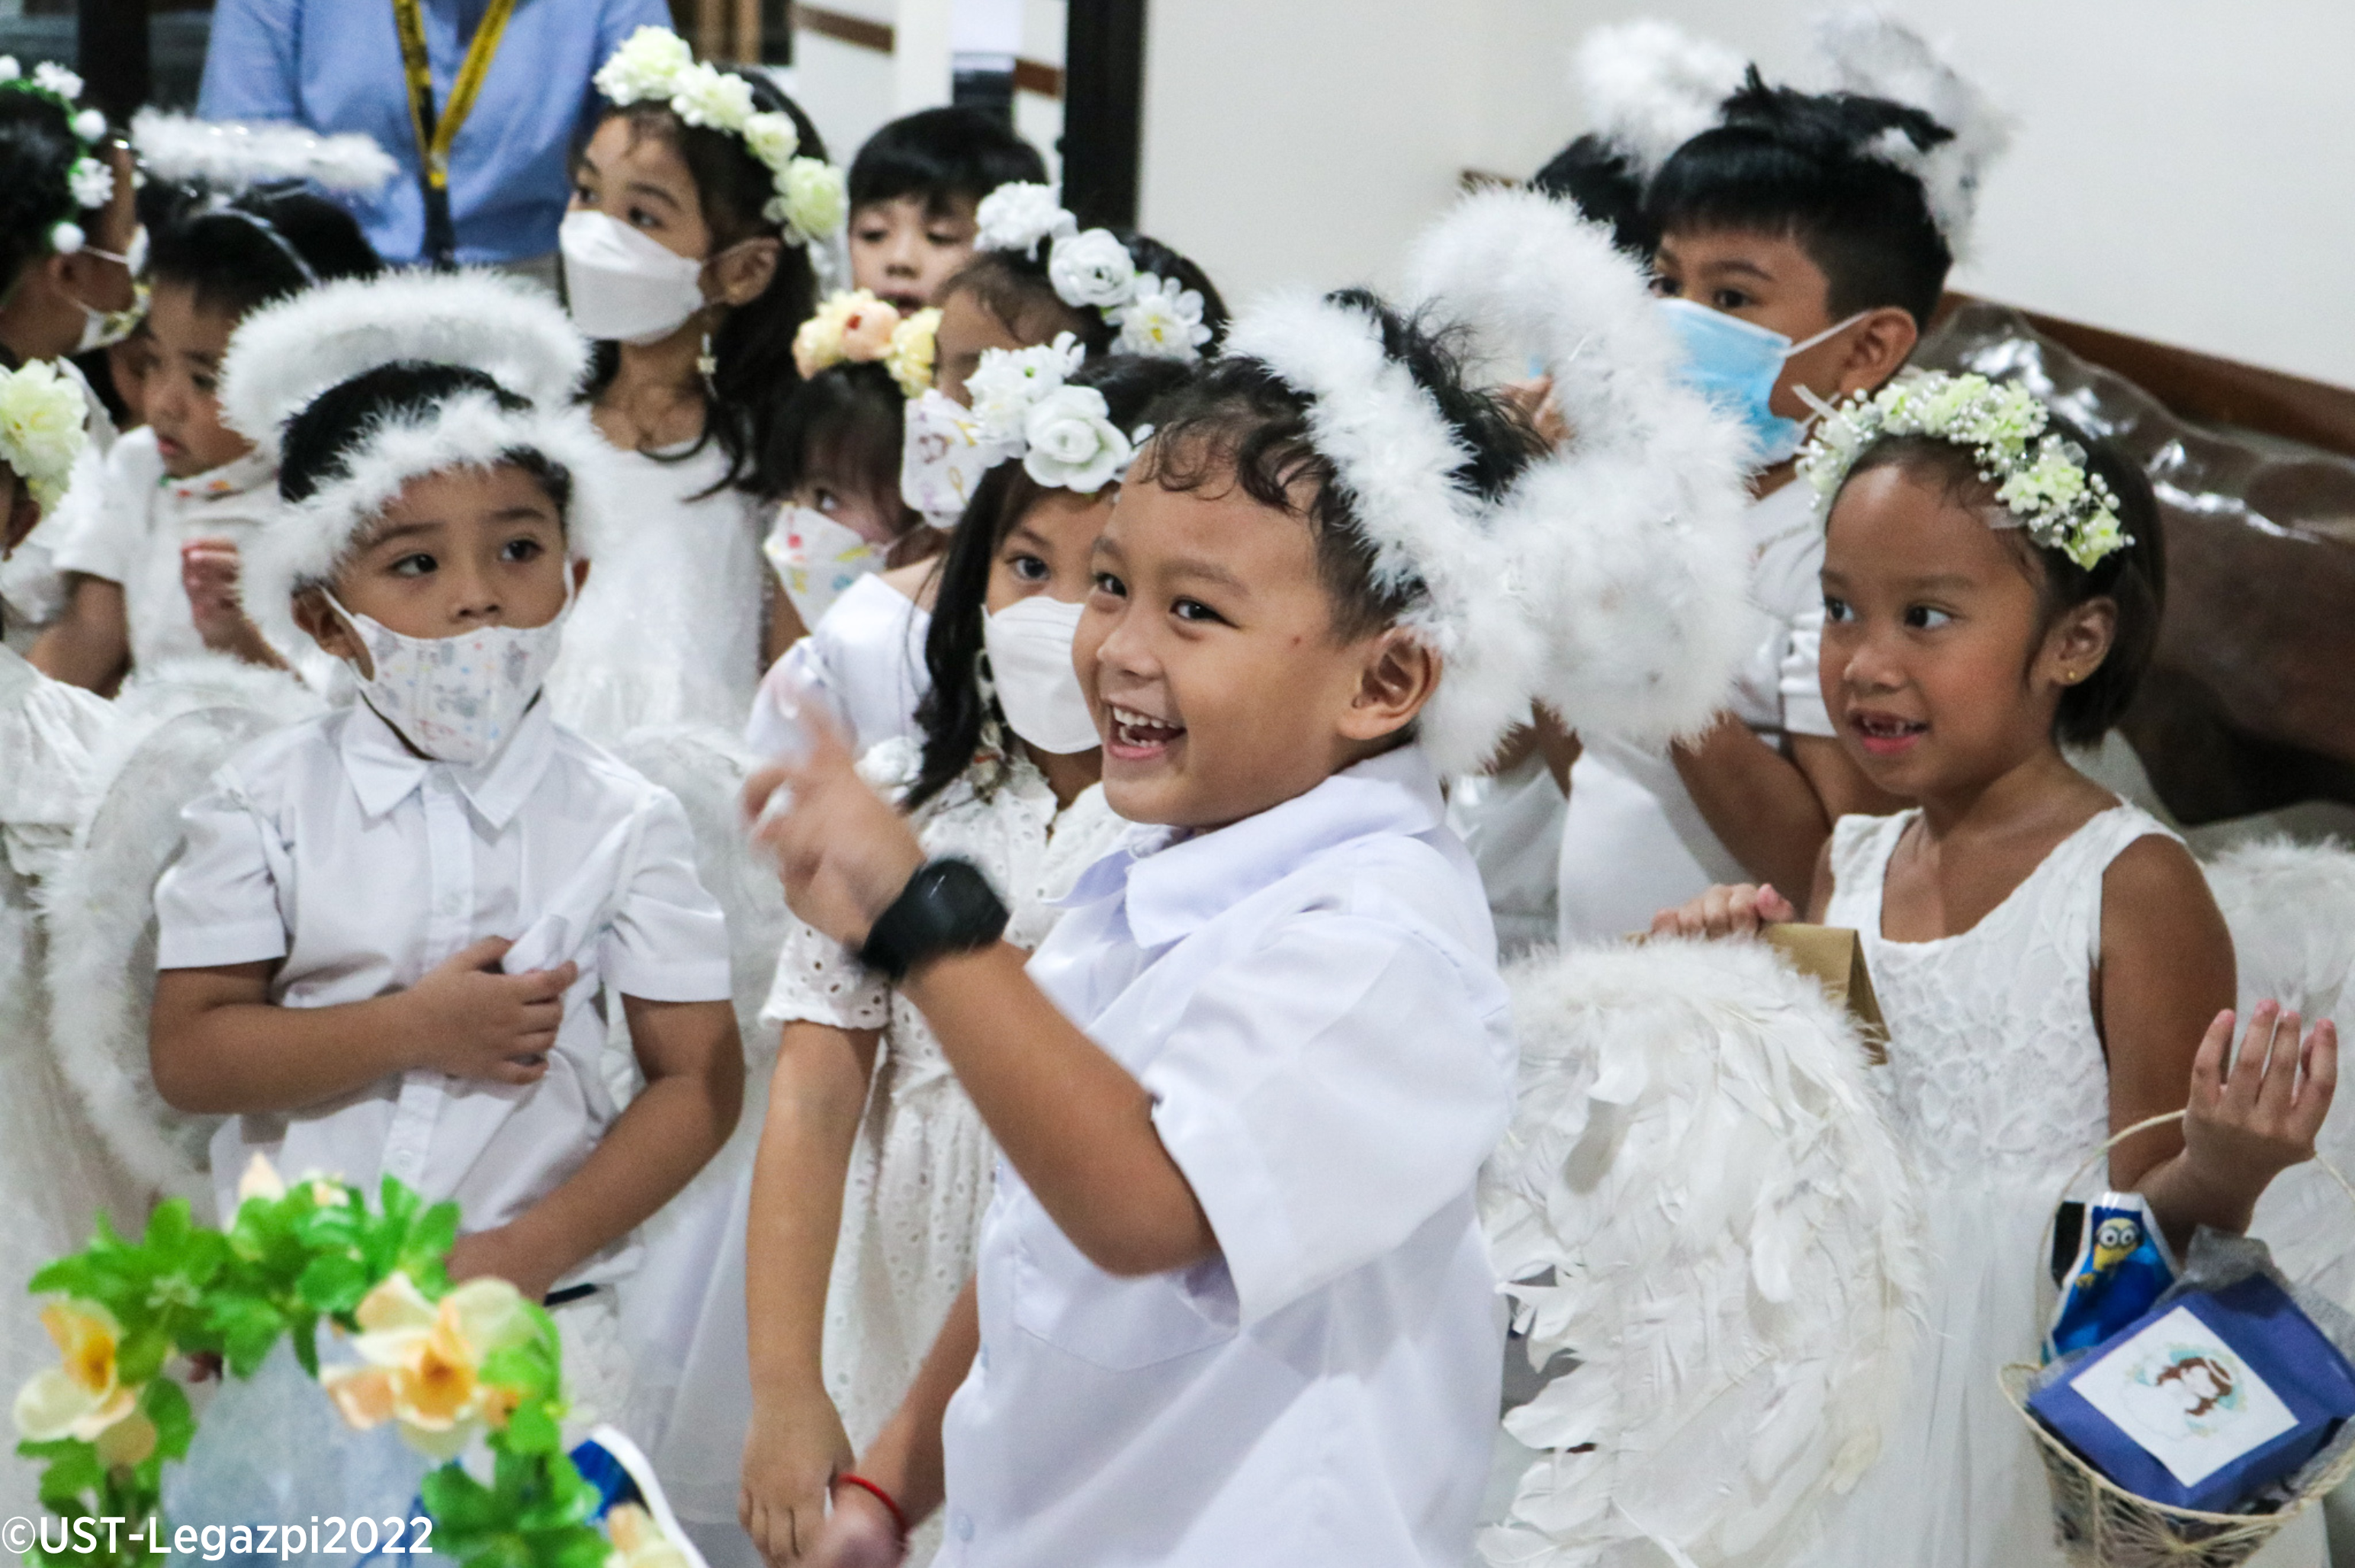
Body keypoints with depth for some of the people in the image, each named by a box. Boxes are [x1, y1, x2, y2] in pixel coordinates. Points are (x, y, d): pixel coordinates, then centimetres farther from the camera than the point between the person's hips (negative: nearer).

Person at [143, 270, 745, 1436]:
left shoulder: (623, 821, -3)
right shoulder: (267, 802, -2)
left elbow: (699, 1080, -4)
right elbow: (189, 1056, -6)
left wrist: (522, 1255, -13)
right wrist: (414, 1029, -17)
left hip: (538, 1328, 0)